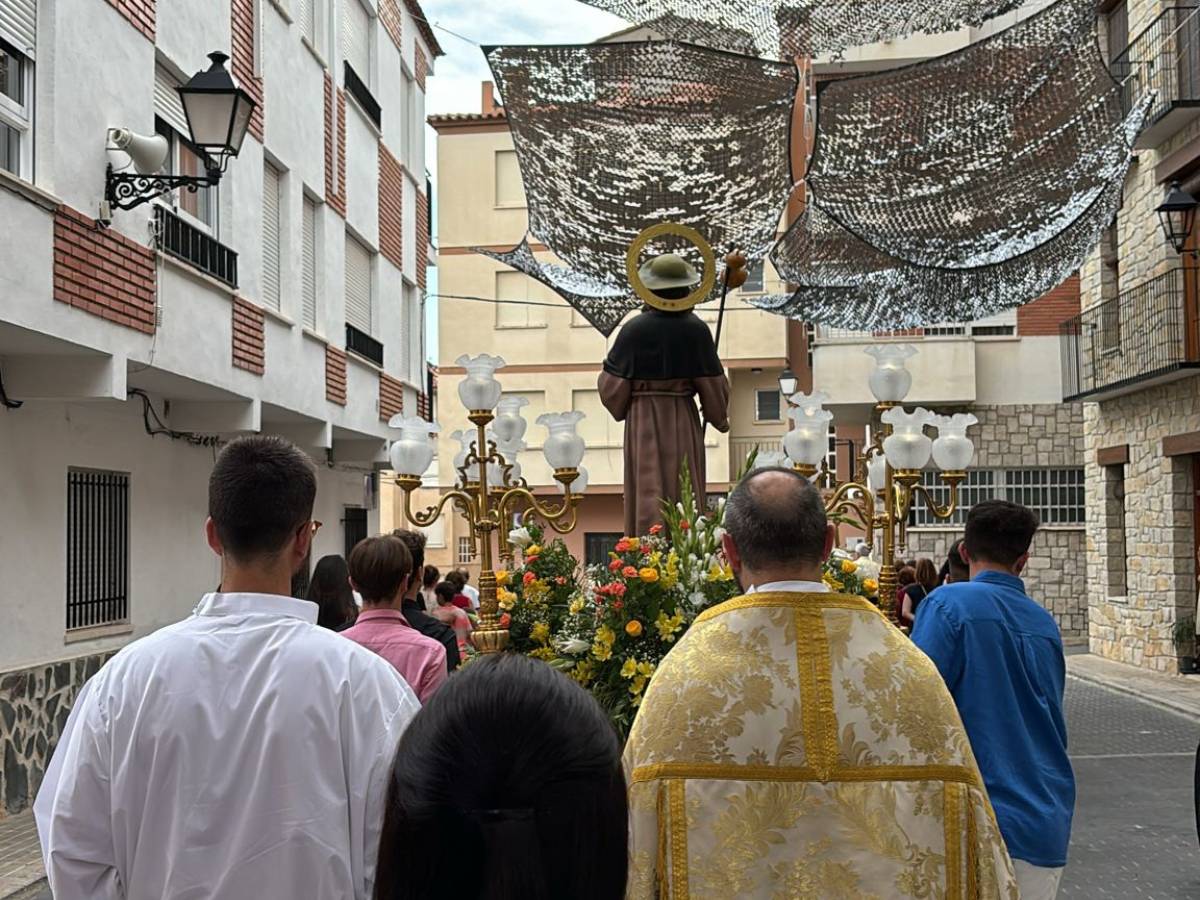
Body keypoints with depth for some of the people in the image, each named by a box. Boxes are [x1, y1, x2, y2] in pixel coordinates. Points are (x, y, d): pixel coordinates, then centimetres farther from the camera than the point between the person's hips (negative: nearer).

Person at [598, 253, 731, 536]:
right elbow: (712, 385, -1)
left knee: (648, 493, 2)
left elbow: (613, 386, -7)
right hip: (683, 421, 1)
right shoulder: (696, 330, -8)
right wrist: (720, 418, 16)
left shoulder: (634, 329, -11)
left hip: (643, 420, -1)